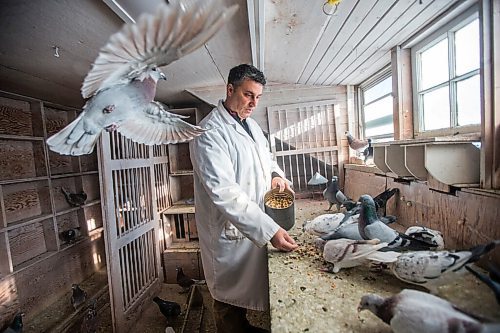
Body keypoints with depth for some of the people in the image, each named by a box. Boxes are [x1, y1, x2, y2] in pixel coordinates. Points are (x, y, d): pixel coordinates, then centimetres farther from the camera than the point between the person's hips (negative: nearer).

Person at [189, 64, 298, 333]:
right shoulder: (209, 133, -20)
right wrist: (270, 230, -32)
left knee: (245, 289, 28)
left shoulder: (251, 124, 9)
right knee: (230, 297, 15)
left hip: (256, 226, 9)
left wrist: (276, 174, 0)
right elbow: (225, 193, -29)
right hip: (230, 232, -8)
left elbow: (266, 156, 22)